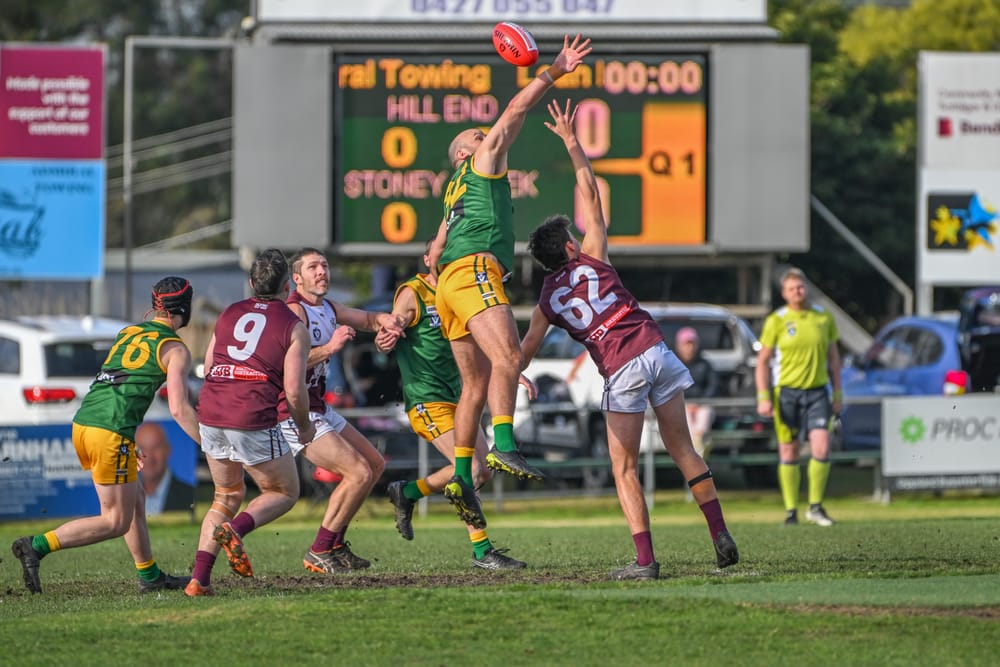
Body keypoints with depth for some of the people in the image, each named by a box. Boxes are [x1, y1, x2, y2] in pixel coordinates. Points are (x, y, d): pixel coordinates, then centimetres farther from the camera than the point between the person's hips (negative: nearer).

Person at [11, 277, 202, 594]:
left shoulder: (127, 333, 21)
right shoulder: (175, 349, 0)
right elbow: (179, 409, -7)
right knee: (116, 522, -2)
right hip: (111, 433, -8)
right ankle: (37, 546, -14)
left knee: (136, 502, 20)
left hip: (82, 424, 8)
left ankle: (150, 576, 26)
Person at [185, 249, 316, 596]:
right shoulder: (293, 327, 1)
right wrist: (304, 427, 13)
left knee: (227, 496, 22)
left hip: (210, 414, 5)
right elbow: (295, 390, -5)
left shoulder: (228, 314, 15)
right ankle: (235, 529, -15)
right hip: (254, 423, -5)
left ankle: (199, 577, 9)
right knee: (285, 493, 14)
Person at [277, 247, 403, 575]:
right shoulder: (293, 311, -17)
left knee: (375, 464, 15)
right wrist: (330, 347, -29)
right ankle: (319, 553, -7)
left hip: (319, 409, 10)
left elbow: (366, 319, 27)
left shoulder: (328, 309, 12)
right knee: (358, 473, -16)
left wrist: (383, 320, 4)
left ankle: (335, 544, 18)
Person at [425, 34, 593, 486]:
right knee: (507, 357, -25)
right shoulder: (482, 161, 13)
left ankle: (461, 476, 1)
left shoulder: (456, 193, 34)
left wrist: (443, 292, 34)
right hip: (475, 271, -10)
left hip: (451, 280, 10)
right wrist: (552, 73, 8)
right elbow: (515, 111, 7)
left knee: (476, 382, 6)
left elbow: (435, 251, 32)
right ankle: (504, 447, -43)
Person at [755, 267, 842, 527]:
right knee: (788, 452, 3)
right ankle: (791, 511, 12)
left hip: (817, 391, 2)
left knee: (821, 448, -11)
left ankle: (815, 507, 3)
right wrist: (763, 397, -9)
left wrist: (838, 394, 11)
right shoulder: (776, 321, -3)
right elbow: (762, 361, 0)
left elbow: (833, 357, 14)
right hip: (786, 391, -2)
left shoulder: (824, 317, 5)